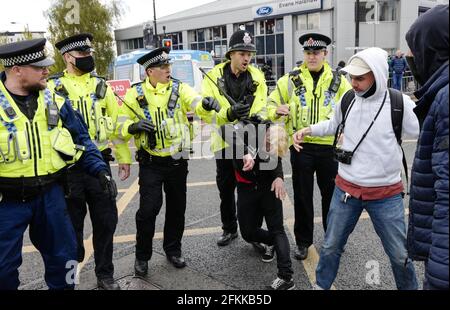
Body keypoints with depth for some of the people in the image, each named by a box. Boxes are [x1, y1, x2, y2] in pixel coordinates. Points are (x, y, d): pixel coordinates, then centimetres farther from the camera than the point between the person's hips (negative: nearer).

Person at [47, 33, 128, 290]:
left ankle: (105, 274, 27)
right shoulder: (53, 87, -2)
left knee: (106, 220, 8)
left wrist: (124, 156, 9)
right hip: (67, 167, -2)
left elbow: (116, 121, 11)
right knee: (72, 223, 11)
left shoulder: (101, 85, 8)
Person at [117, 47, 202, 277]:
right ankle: (142, 255, 19)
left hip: (177, 161, 2)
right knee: (148, 209, -4)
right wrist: (134, 126, -22)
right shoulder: (135, 94, -2)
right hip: (150, 163, -2)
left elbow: (198, 103, -19)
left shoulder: (179, 89, -1)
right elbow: (121, 127, 0)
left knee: (177, 207, 13)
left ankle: (173, 249, 34)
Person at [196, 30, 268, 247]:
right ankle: (229, 229, 32)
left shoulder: (257, 77, -1)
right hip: (225, 143, 0)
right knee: (226, 189, 13)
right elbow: (205, 113, -14)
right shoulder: (214, 76, -8)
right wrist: (228, 114, -31)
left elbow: (262, 108, 0)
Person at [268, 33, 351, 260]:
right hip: (301, 146, -1)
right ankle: (303, 241, 24)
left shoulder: (338, 81, 6)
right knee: (302, 196, 8)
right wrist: (277, 111, -16)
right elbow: (271, 104, 7)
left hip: (330, 146, 1)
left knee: (332, 194, 13)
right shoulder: (291, 80, 3)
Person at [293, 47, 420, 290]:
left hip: (386, 194, -2)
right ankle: (321, 285, 38)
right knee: (331, 245, 16)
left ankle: (409, 287, 41)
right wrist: (308, 130, 4)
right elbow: (334, 125, 15)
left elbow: (420, 134, 0)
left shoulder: (400, 103, -14)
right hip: (346, 189, 3)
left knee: (400, 254, 14)